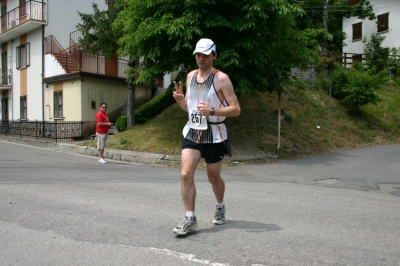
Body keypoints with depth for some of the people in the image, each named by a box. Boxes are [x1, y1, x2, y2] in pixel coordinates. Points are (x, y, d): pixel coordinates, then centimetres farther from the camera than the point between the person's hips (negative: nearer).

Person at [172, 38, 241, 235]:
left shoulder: (221, 78, -10)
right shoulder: (190, 76, 9)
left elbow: (236, 109, -12)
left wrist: (212, 111, -26)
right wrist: (180, 100, -4)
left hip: (214, 135, -4)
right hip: (191, 132, 4)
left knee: (213, 177, 11)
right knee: (186, 174, -9)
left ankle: (220, 207, 39)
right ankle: (190, 219, 2)